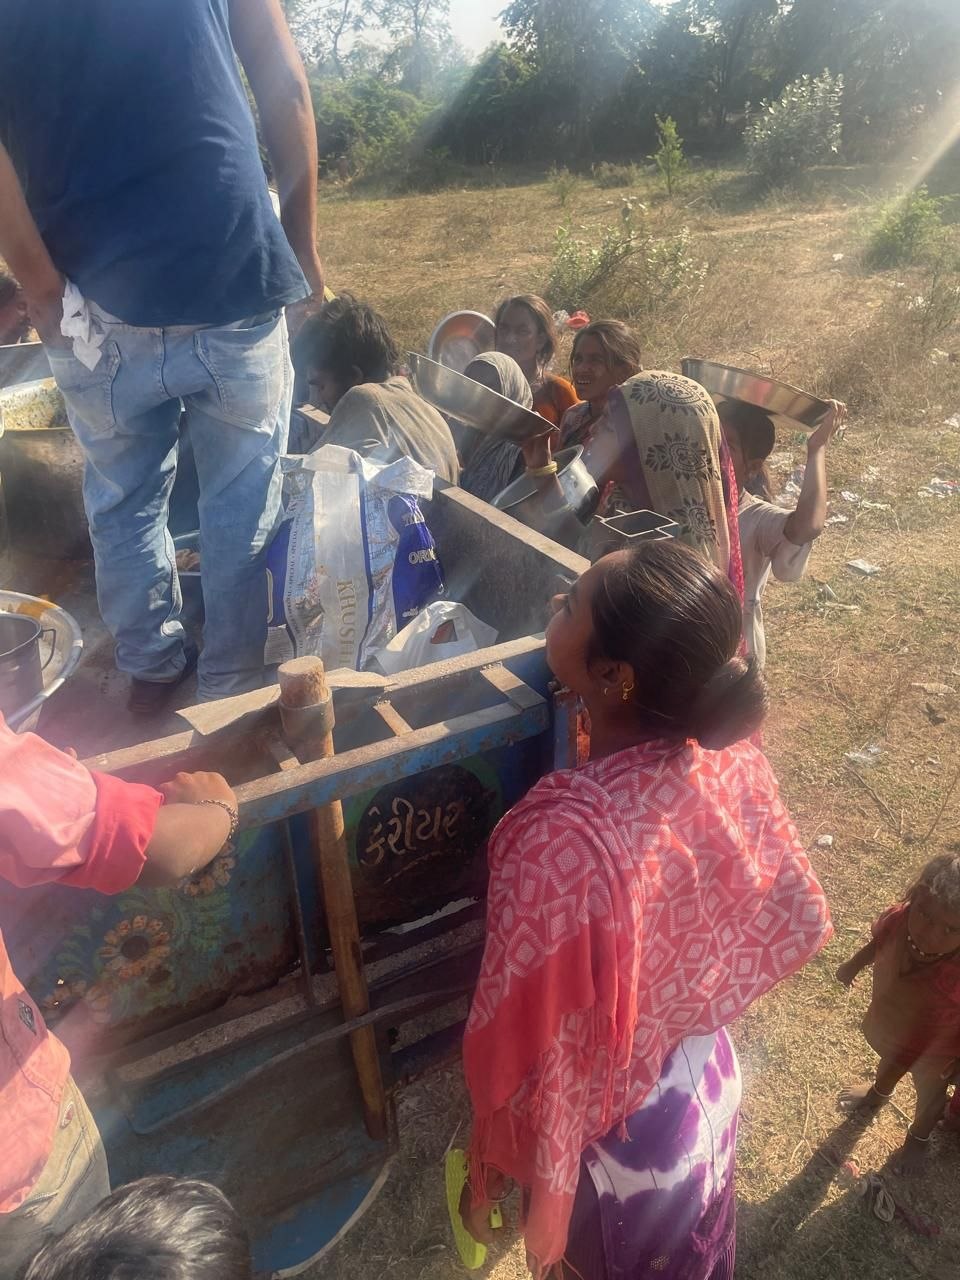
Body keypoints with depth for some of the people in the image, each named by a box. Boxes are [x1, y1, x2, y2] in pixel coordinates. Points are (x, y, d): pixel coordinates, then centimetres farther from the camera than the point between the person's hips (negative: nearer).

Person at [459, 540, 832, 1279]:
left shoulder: (557, 838, -41)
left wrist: (489, 1173, -7)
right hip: (709, 1086, 5)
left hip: (608, 1136, -5)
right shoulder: (734, 763, -21)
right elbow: (796, 922, -5)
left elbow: (519, 1043, -27)